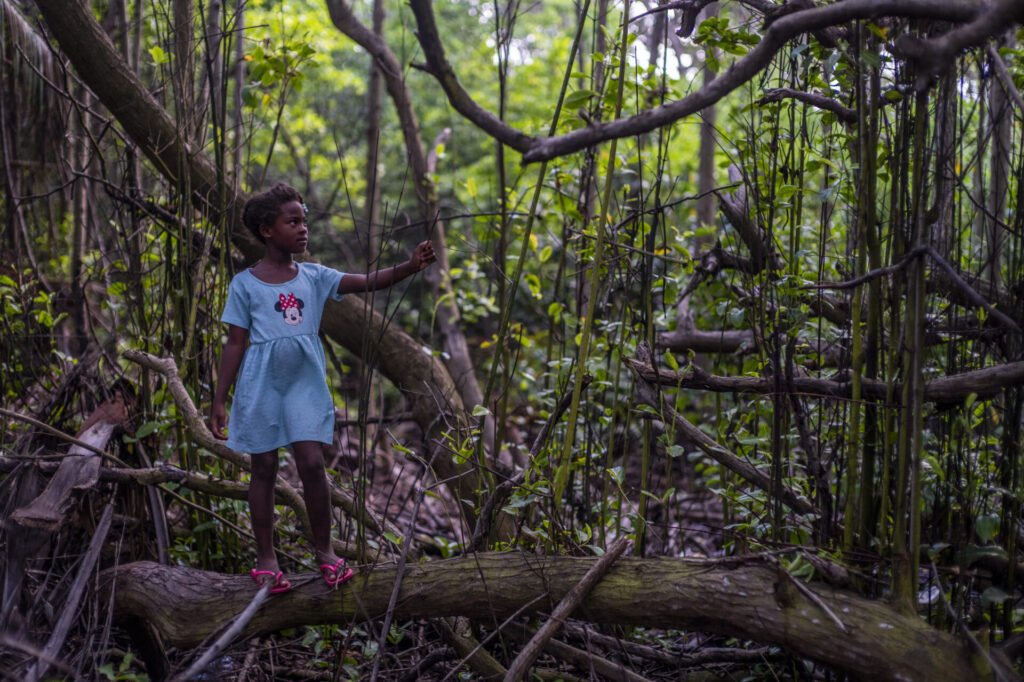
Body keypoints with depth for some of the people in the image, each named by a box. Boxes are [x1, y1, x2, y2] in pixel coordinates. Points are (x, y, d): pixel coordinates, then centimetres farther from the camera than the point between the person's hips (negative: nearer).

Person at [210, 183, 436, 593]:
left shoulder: (314, 277, 5)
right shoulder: (245, 285, 0)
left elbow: (368, 282, -7)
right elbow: (236, 344, 1)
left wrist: (411, 267, -22)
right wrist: (218, 401, -1)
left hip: (304, 380, 2)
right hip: (261, 384, -1)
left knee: (312, 463, -5)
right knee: (264, 467, 5)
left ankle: (324, 550, 11)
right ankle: (266, 557, 16)